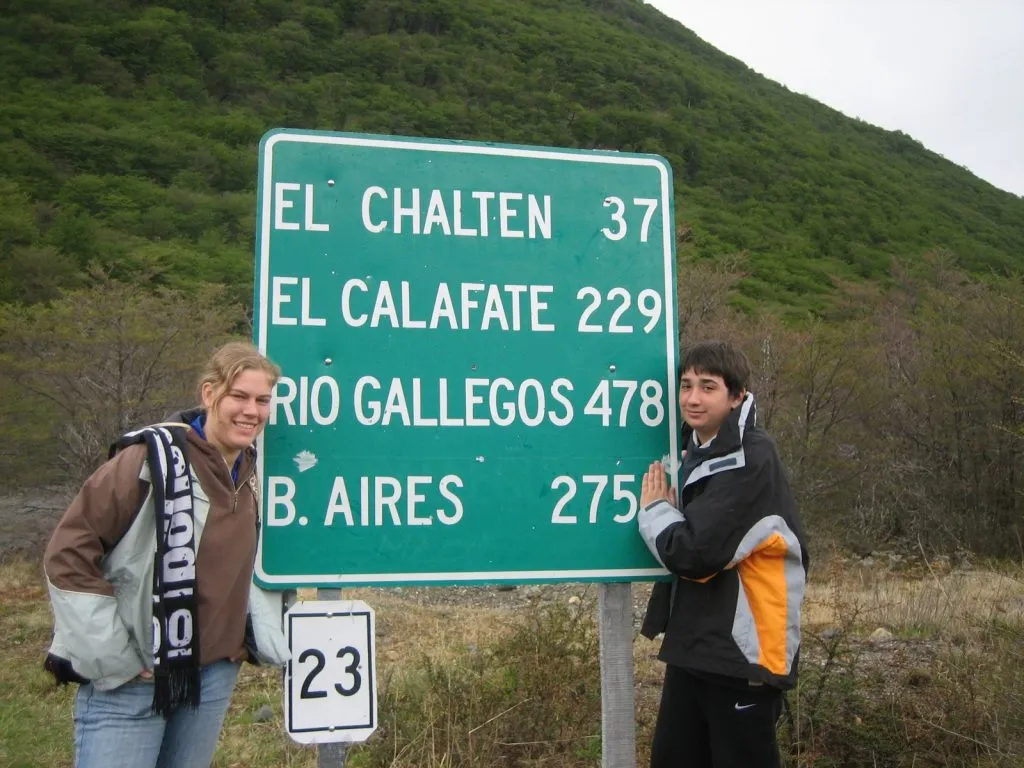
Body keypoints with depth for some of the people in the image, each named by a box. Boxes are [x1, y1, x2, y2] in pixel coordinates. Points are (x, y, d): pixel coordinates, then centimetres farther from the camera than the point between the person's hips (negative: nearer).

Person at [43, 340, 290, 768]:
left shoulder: (255, 474, 5)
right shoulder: (152, 459, -16)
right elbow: (67, 554, -15)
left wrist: (272, 638, 6)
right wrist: (112, 659, -14)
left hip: (215, 675, 6)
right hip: (130, 682, -6)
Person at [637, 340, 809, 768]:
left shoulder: (751, 461, -17)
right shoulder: (697, 452, 11)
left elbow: (694, 554, -24)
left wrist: (654, 509, -7)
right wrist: (665, 510, -1)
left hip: (741, 654, -9)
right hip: (693, 648, 9)